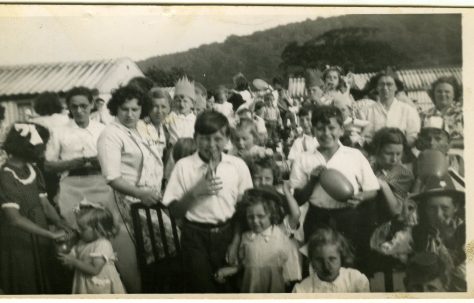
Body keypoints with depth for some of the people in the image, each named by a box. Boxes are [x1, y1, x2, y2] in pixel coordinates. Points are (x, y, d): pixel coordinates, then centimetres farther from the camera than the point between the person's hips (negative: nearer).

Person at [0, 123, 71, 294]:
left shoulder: (33, 171, 5)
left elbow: (44, 204, 6)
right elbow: (14, 218, -25)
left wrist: (59, 223, -15)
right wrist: (51, 234, -28)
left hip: (41, 243, 7)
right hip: (18, 247, -7)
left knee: (46, 288, 14)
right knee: (25, 292, 5)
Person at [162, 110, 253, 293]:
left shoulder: (238, 165, -2)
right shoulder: (184, 166, -6)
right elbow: (175, 212, -4)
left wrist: (236, 243, -1)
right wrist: (195, 192, -18)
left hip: (227, 234, 2)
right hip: (196, 237, -2)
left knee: (230, 288, 12)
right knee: (202, 289, 1)